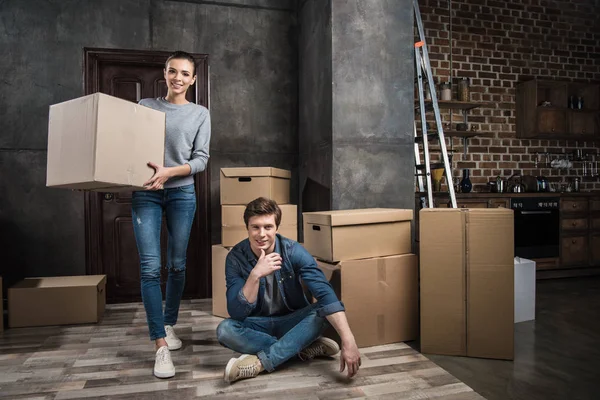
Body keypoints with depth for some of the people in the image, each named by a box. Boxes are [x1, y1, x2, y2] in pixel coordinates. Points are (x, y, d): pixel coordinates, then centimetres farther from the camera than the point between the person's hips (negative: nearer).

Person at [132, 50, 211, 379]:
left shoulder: (200, 114, 7)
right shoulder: (144, 106, 9)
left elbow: (201, 159, -2)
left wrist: (169, 171, -17)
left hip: (182, 193, 1)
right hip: (145, 194, 0)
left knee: (177, 265, 7)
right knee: (150, 267, -8)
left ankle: (169, 324, 29)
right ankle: (161, 345, -3)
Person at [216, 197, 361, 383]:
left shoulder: (293, 251, -20)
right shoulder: (236, 257, -18)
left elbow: (325, 293, -31)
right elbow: (236, 313, -25)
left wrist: (348, 340, -43)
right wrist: (255, 275, -40)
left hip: (293, 321, 0)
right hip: (258, 324, 1)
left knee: (323, 310, -29)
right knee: (225, 329, -30)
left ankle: (260, 361, -30)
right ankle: (306, 347, -22)